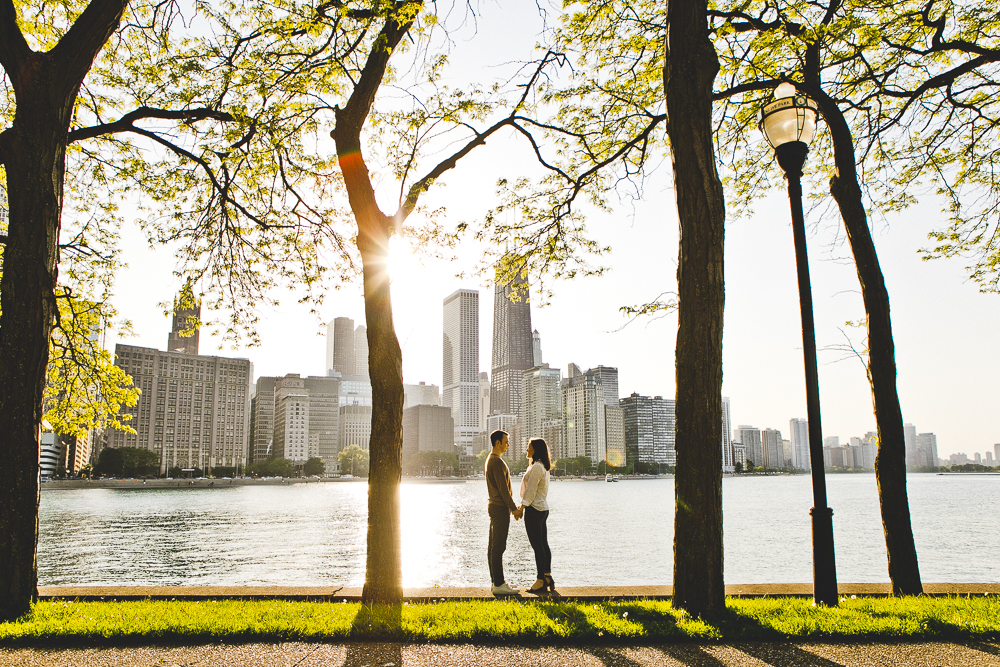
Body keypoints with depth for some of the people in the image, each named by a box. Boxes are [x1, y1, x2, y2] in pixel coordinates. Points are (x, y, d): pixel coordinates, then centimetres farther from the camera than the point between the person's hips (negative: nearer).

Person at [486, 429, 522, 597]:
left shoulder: (491, 460, 17)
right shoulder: (497, 461, -16)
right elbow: (503, 488, -19)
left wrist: (513, 506, 20)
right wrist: (513, 508, -13)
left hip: (495, 506, 11)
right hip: (500, 508, -11)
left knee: (493, 546, 12)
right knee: (498, 547, -8)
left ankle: (497, 581, 19)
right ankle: (499, 585, -5)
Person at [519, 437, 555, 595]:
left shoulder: (536, 467, -17)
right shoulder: (543, 467, 14)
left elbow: (531, 491, -18)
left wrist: (521, 508, -11)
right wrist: (523, 506, 18)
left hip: (534, 509, -10)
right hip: (543, 508, 10)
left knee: (537, 546, -4)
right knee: (543, 544, 12)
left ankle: (541, 582, 1)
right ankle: (548, 578, 17)